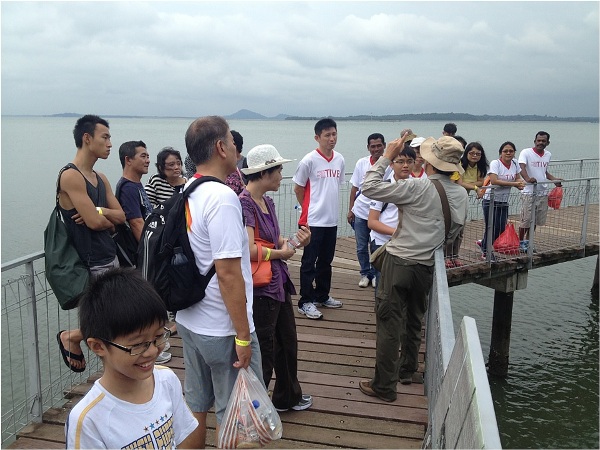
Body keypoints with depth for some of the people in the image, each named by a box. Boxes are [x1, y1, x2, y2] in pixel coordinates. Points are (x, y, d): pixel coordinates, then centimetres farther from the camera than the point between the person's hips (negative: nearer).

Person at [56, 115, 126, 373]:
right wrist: (110, 221, 1)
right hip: (91, 264, -8)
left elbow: (121, 216, 6)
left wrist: (100, 212, -13)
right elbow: (94, 222, -20)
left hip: (111, 258, 8)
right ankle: (71, 337, 18)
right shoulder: (71, 177, -15)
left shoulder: (101, 178, 12)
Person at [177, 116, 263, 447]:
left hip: (189, 320, 8)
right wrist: (243, 336, -19)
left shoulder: (185, 194, 5)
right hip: (222, 329, -8)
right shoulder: (222, 197, -22)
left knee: (196, 403, 21)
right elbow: (228, 272, -25)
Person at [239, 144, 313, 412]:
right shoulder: (245, 203, -20)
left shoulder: (267, 201, 8)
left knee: (288, 343, 24)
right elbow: (250, 250, -27)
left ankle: (288, 398, 45)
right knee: (264, 353, 5)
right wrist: (281, 254, -12)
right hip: (260, 289, -10)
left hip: (278, 283, 10)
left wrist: (297, 241, -6)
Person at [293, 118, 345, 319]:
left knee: (326, 261, 16)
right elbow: (298, 189, -3)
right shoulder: (309, 160, -12)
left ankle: (322, 296, 31)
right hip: (313, 220, -6)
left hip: (332, 220, 6)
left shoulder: (340, 160, 5)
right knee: (309, 262, 1)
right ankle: (305, 302, 10)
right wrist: (309, 209, 4)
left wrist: (326, 206, 12)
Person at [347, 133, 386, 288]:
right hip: (360, 211, 3)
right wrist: (350, 209, 5)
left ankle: (375, 274, 25)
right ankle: (365, 273, 27)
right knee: (361, 247, 11)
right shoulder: (361, 163, 1)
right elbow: (354, 188, 6)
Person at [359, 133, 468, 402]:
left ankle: (384, 386, 9)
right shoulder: (461, 194, 2)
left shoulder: (419, 187, -17)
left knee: (389, 324, 1)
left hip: (399, 262, -6)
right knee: (414, 320, 23)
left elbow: (369, 187, -16)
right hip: (426, 266, 7)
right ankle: (407, 370, 39)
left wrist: (386, 157, -7)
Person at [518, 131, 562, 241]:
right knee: (526, 220, -3)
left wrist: (554, 179, 11)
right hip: (529, 192, -6)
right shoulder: (526, 152, -8)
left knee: (535, 221, 11)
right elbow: (522, 167, -25)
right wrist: (527, 179, -43)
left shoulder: (548, 155, 12)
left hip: (543, 192, 6)